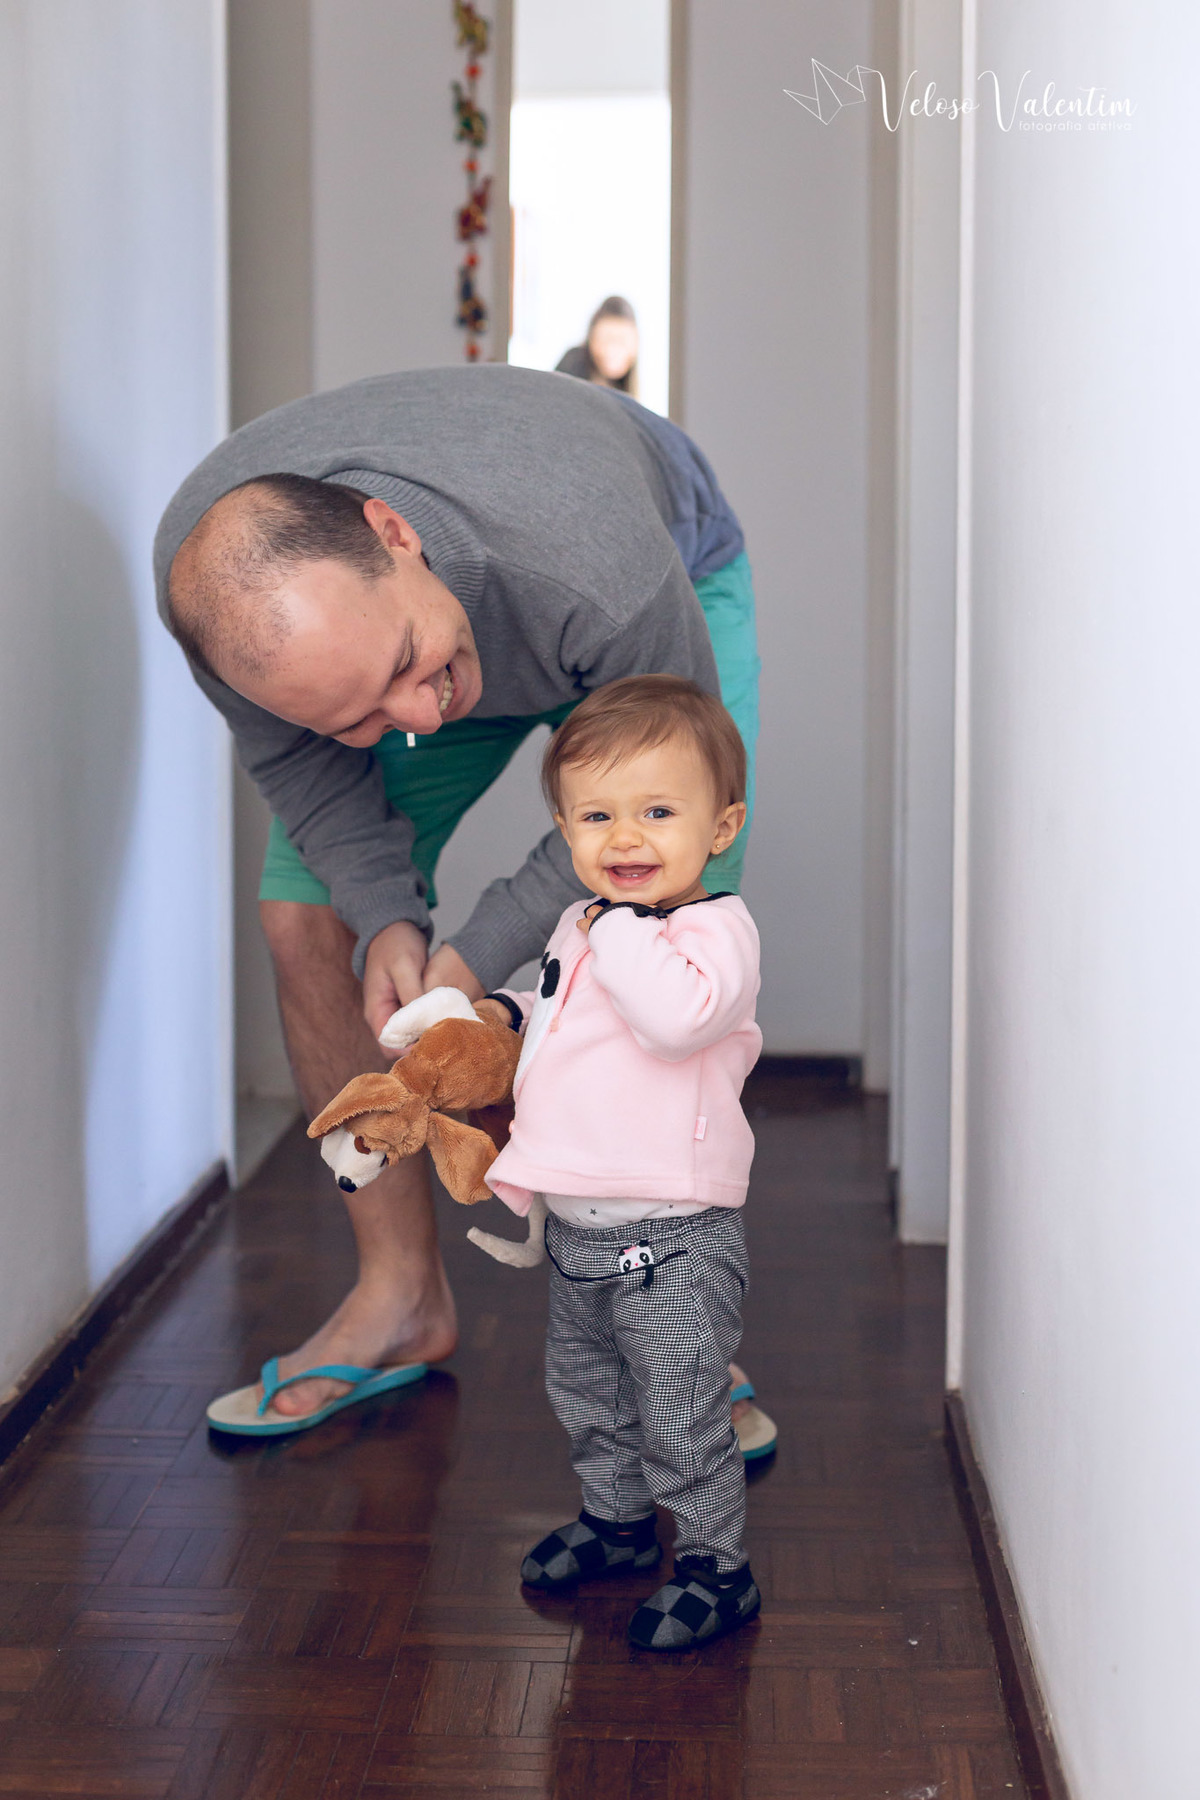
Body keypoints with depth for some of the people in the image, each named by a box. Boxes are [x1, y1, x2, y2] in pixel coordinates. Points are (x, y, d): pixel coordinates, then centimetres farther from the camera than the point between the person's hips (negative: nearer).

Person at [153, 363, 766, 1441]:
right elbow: (293, 759, -13)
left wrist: (479, 958, -28)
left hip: (676, 574, -3)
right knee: (308, 919, -8)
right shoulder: (217, 580, -35)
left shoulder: (593, 556, -47)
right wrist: (385, 916, -28)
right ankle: (401, 1295, 5)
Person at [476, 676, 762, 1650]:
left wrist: (620, 926, -28)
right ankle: (618, 1516, 44)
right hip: (578, 1228, 9)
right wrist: (508, 1013, 10)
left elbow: (678, 1015, -38)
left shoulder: (715, 928, -17)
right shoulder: (581, 927, 9)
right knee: (585, 1387, 24)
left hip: (672, 1236, -9)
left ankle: (715, 1562, 17)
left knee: (680, 1411, -1)